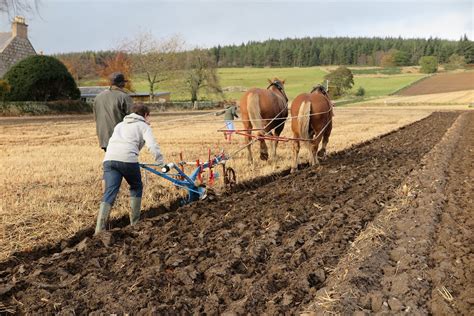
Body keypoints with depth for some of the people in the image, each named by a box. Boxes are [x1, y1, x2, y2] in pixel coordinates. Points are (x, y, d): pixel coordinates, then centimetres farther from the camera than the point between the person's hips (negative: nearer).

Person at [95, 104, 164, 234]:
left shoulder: (120, 125, 36)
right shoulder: (144, 126, 18)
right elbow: (152, 146, 1)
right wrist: (161, 163, 4)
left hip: (109, 159, 4)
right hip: (127, 159, -4)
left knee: (109, 192, -1)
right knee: (136, 187, 19)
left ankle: (99, 229, -14)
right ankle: (135, 222, 22)